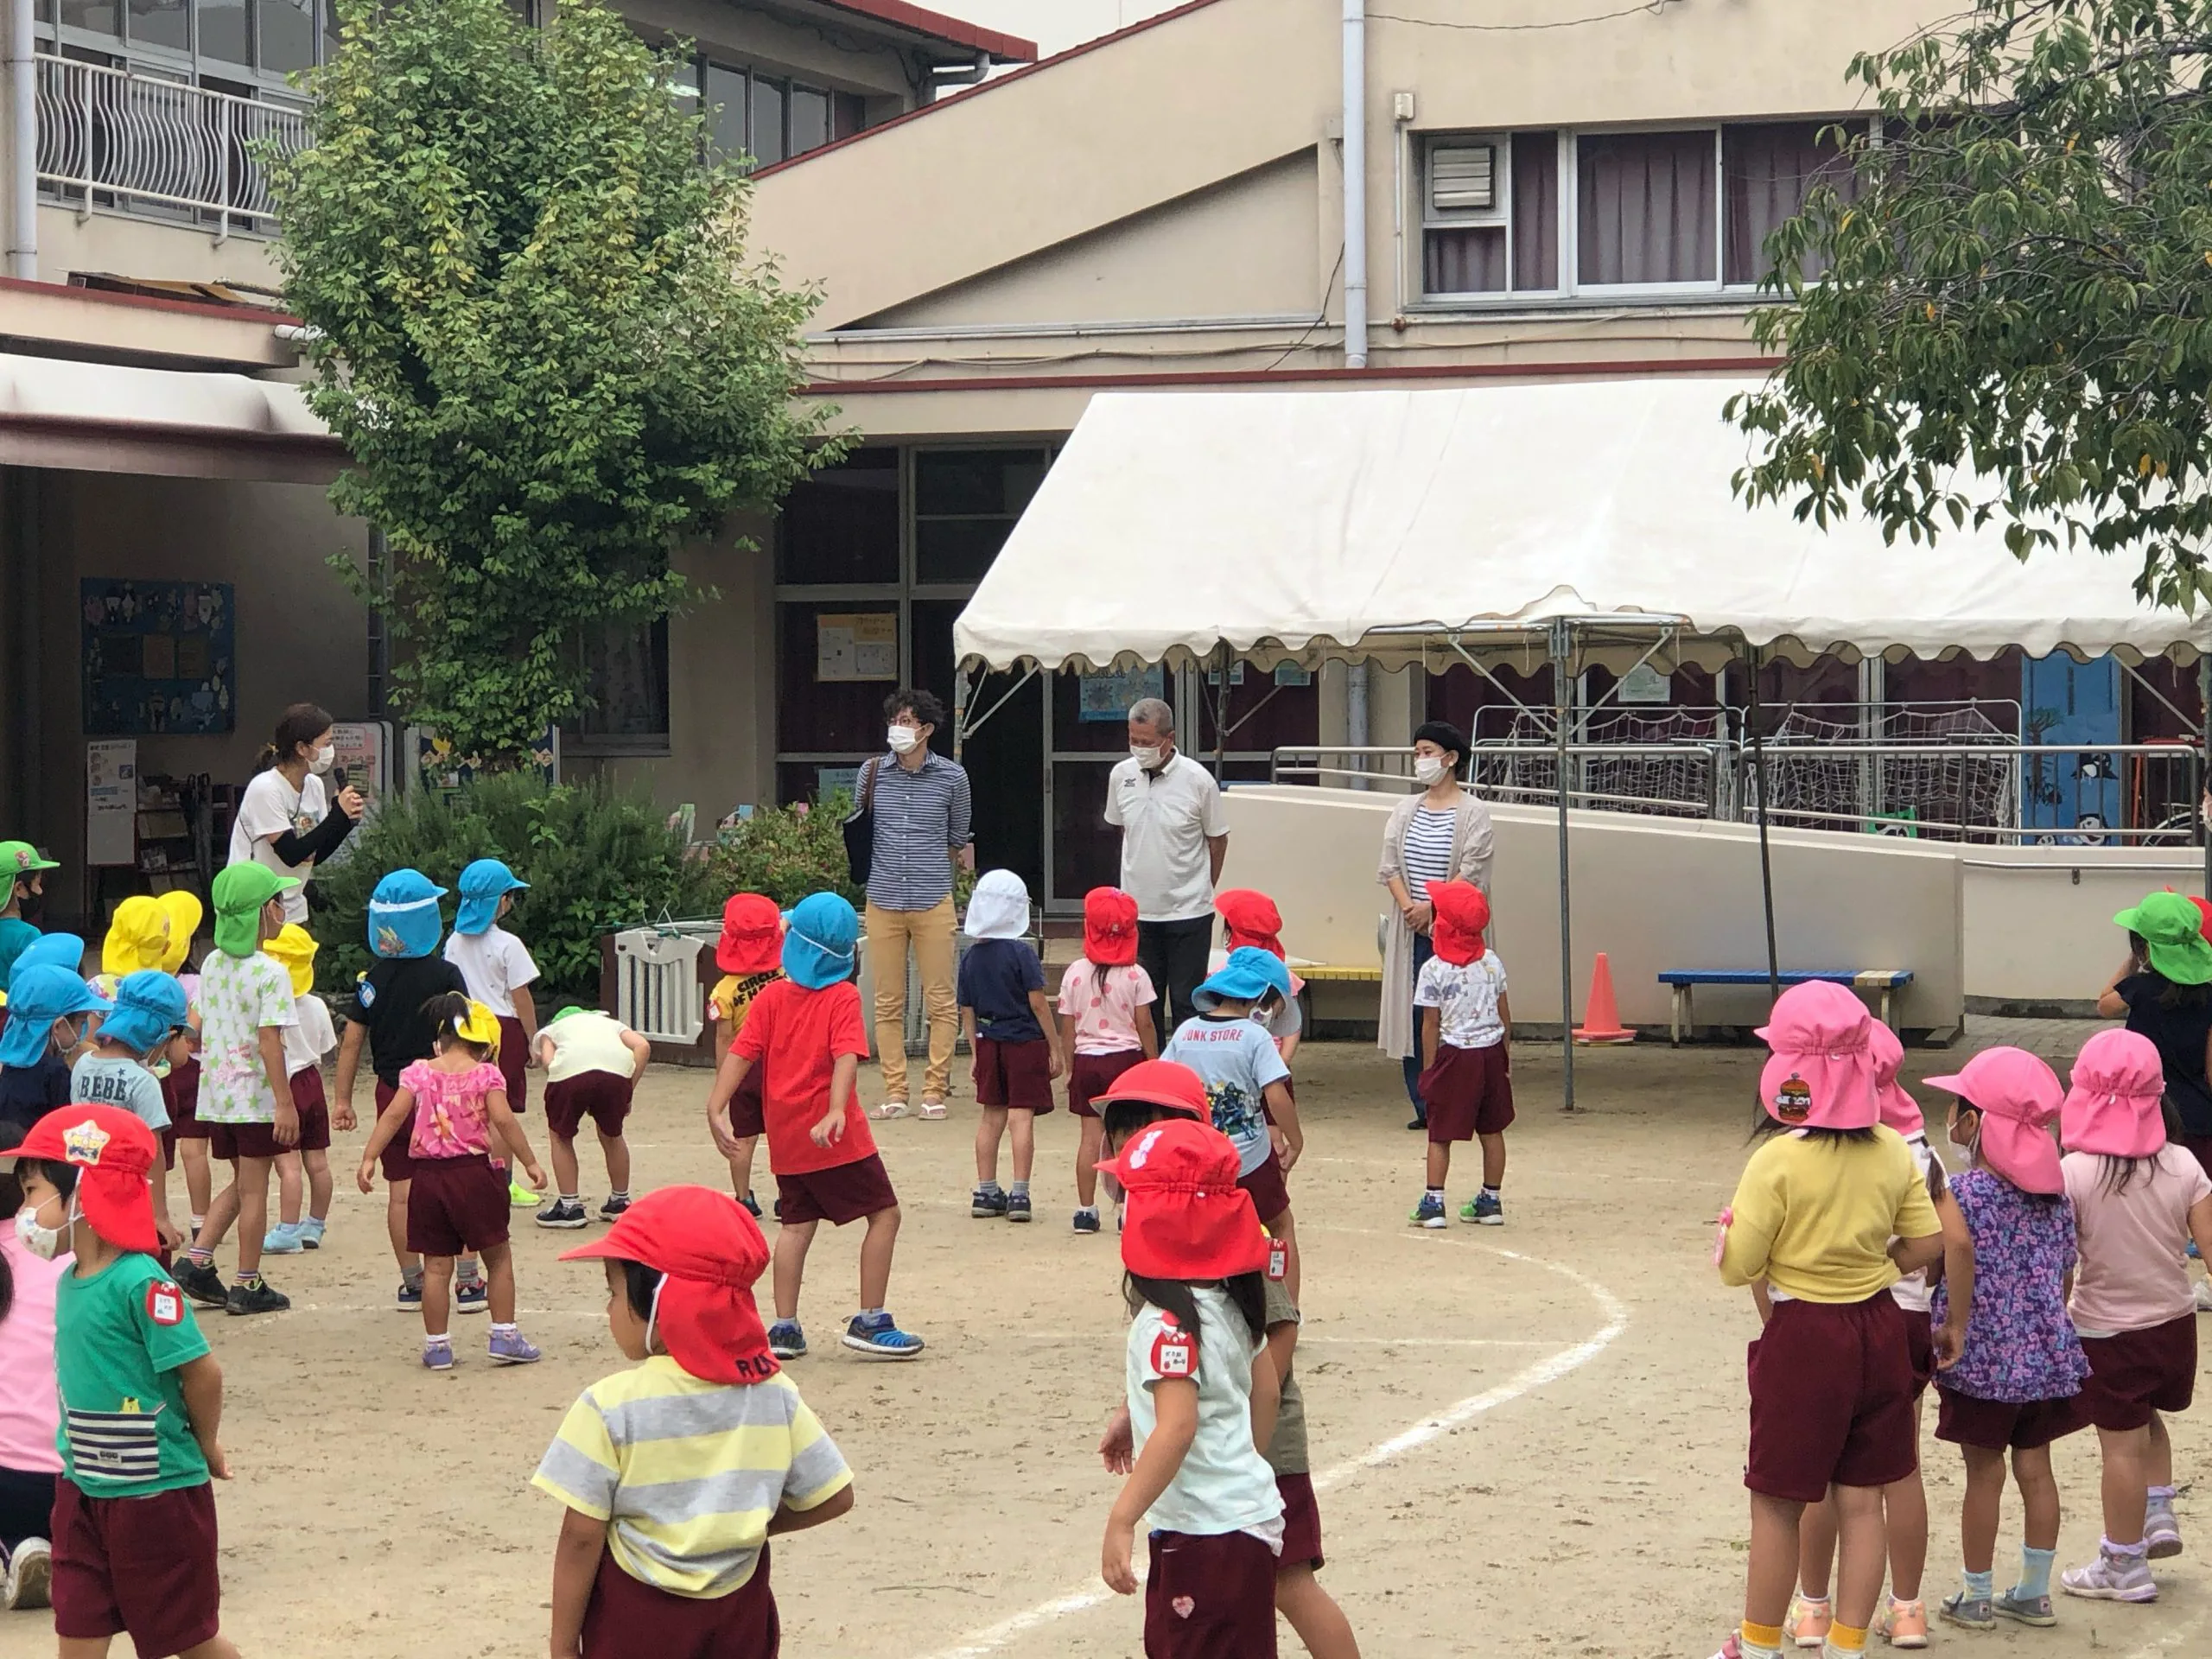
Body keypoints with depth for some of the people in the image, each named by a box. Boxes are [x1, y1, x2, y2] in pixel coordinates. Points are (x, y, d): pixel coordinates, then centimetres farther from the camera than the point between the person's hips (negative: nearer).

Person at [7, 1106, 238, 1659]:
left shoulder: (140, 1283, -23)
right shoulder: (69, 1282, 3)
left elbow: (202, 1371, -20)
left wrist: (206, 1447, -5)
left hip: (157, 1493, -7)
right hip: (84, 1487, 7)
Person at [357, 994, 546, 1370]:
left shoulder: (419, 1073, 2)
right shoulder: (486, 1075, -4)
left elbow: (393, 1116, -6)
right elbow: (503, 1120, -11)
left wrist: (369, 1158, -3)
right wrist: (530, 1162, -6)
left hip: (427, 1176, 2)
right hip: (473, 1173, -2)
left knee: (436, 1265, 7)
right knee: (498, 1257, 10)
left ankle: (436, 1344, 9)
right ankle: (504, 1335, 9)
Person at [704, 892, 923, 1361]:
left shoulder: (770, 998, 2)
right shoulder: (843, 997, -9)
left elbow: (741, 1053, -6)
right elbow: (846, 1057, -23)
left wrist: (716, 1110, -11)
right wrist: (836, 1112, -33)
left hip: (785, 1141, 5)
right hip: (838, 1138, -5)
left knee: (797, 1224, 14)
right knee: (884, 1215, 4)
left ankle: (785, 1328, 9)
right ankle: (870, 1322, 0)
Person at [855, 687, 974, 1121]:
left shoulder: (951, 776, 2)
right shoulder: (872, 773, 5)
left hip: (933, 902, -1)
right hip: (883, 901, 1)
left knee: (940, 1001, 0)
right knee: (888, 1003, 3)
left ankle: (934, 1090, 7)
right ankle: (894, 1091, 9)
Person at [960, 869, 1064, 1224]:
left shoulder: (970, 958, 3)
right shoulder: (1022, 953, -13)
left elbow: (966, 1010, 8)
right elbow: (1037, 1002, -13)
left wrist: (975, 1052, 18)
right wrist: (1055, 1049, -7)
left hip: (988, 1041, 5)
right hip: (1024, 1041, -5)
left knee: (991, 1115, 13)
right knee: (1021, 1116, -3)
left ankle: (986, 1192, 16)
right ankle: (1019, 1194, -6)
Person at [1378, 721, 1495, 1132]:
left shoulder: (1473, 813, -2)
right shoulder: (1405, 810, 14)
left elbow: (1470, 873, -10)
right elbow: (1390, 865, 7)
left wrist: (1430, 906, -15)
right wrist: (1408, 906, -9)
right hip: (1411, 929, 5)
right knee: (1412, 1015, 2)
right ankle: (1424, 1106, 8)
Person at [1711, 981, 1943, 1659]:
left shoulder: (1777, 1161, -18)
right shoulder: (1893, 1151, -3)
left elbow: (1738, 1268, -14)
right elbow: (1927, 1244, 3)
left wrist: (1733, 1223, 5)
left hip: (1803, 1335, -5)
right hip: (1879, 1330, 5)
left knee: (1777, 1503, 8)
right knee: (1861, 1502, 11)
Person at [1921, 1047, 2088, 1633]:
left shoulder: (1963, 1192, -15)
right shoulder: (2054, 1193, 3)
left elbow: (1958, 1246, -34)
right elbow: (2066, 1271, 9)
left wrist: (1955, 1326, -25)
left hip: (1984, 1359, -5)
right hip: (2047, 1353, 5)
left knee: (1984, 1474, 4)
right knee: (2035, 1469, 13)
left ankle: (1977, 1597, 15)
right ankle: (2035, 1592, 22)